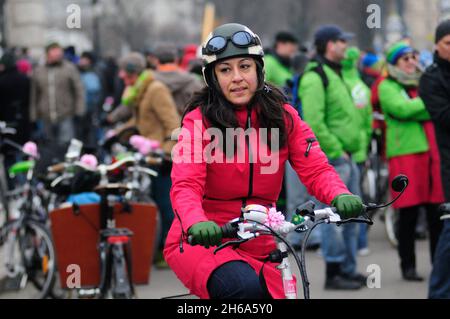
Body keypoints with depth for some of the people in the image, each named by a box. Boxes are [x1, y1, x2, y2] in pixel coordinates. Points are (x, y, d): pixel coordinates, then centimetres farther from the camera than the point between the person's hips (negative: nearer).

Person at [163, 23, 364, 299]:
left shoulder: (283, 117, 3)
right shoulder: (200, 120, -9)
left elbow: (315, 168, -7)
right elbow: (185, 185, -21)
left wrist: (340, 195, -31)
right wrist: (197, 224, -43)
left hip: (258, 249, 5)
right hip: (202, 244, -5)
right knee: (246, 288, -33)